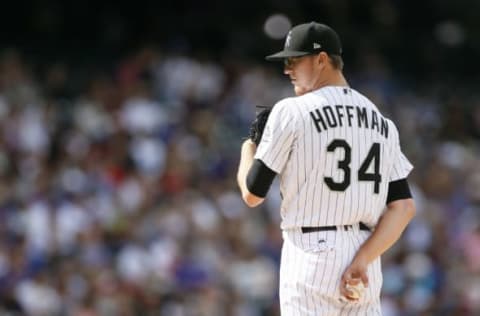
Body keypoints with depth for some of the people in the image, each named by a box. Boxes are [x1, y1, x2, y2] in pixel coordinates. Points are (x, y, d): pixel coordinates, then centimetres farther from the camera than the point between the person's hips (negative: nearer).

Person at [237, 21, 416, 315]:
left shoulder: (292, 112, -6)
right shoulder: (382, 122, 12)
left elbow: (253, 194, -4)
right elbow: (404, 207, 2)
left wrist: (247, 151, 17)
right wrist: (362, 261, -5)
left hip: (312, 256, -6)